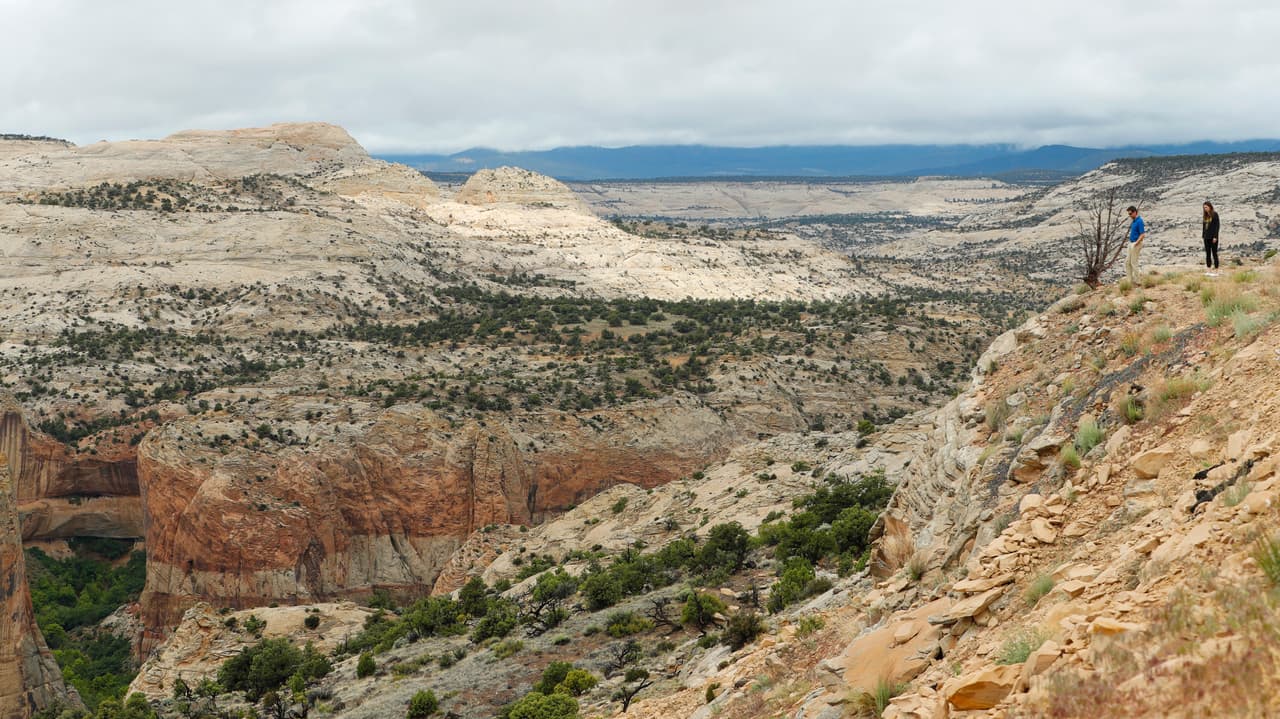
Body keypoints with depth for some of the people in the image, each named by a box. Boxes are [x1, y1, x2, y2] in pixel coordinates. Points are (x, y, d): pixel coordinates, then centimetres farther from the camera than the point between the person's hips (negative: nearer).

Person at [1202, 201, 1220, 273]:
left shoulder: (1215, 214, -8)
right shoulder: (1206, 215, 10)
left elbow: (1218, 225, -11)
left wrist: (1215, 237, -16)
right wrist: (1203, 235, 9)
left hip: (1213, 237, -7)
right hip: (1207, 237, 7)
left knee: (1214, 252, -3)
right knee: (1207, 253, 8)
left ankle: (1216, 269, 1)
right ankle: (1209, 269, 13)